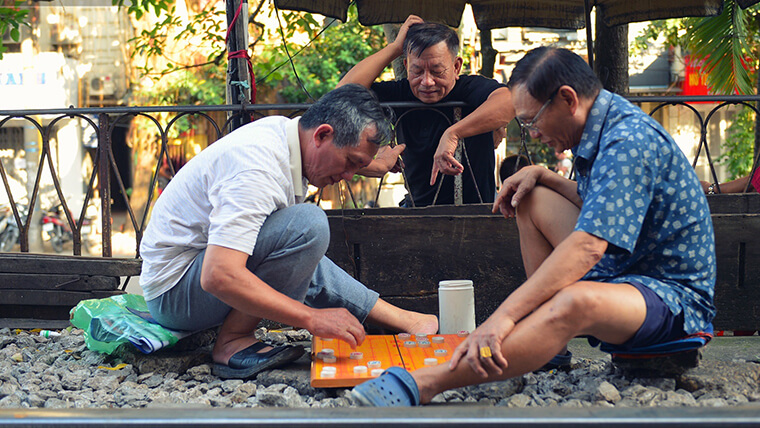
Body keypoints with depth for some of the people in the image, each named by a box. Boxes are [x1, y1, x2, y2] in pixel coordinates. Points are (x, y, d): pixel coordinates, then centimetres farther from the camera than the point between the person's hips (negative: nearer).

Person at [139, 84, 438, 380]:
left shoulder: (282, 129, 0)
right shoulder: (258, 166, -30)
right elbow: (218, 276, -38)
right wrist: (312, 318, -36)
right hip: (174, 288, -10)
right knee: (308, 225, -27)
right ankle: (232, 342, -19)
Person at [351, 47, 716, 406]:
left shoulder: (629, 142, -24)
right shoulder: (601, 131, 7)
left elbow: (587, 246, -34)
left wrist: (503, 316, -40)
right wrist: (542, 175, 5)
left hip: (675, 295, -10)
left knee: (574, 301, -40)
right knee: (531, 199, 7)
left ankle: (418, 384, -44)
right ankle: (549, 340, 1)